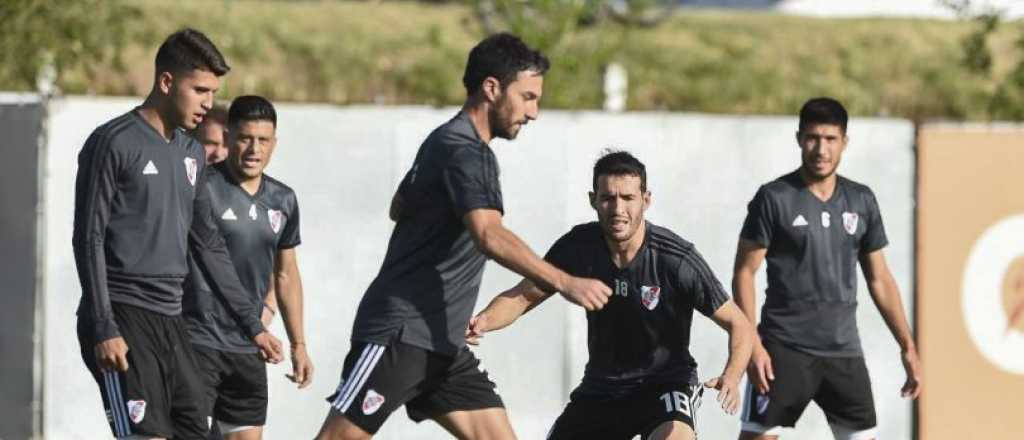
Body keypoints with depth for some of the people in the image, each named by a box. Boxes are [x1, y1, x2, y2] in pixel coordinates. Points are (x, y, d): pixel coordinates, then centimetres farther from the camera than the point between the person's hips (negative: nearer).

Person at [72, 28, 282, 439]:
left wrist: (252, 323, 21)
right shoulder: (114, 143, -7)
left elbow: (208, 245, 23)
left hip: (170, 320, 8)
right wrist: (103, 328, -16)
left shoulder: (190, 153, 16)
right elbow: (89, 240, -10)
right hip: (122, 318, -8)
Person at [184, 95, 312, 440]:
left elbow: (286, 274, 21)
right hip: (197, 342, -7)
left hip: (248, 347, 7)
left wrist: (298, 345, 20)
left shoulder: (282, 201, 10)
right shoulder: (202, 188, -10)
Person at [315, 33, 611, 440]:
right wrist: (565, 283, -37)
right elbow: (489, 235, -31)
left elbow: (399, 207, 33)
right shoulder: (462, 150, -15)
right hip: (398, 334, -10)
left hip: (443, 344, 10)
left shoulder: (446, 142, 18)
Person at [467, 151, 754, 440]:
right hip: (601, 386, 5)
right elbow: (523, 297, -2)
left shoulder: (677, 259, -21)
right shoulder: (578, 247, -11)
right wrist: (484, 321, -24)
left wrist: (731, 377, -34)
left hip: (665, 382, -5)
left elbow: (738, 324, -15)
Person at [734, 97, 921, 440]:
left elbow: (879, 279, 16)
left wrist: (907, 347, 11)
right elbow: (744, 273, -5)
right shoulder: (775, 199, -4)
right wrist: (752, 344, -15)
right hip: (785, 349, -5)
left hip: (843, 351, 5)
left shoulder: (861, 201, 10)